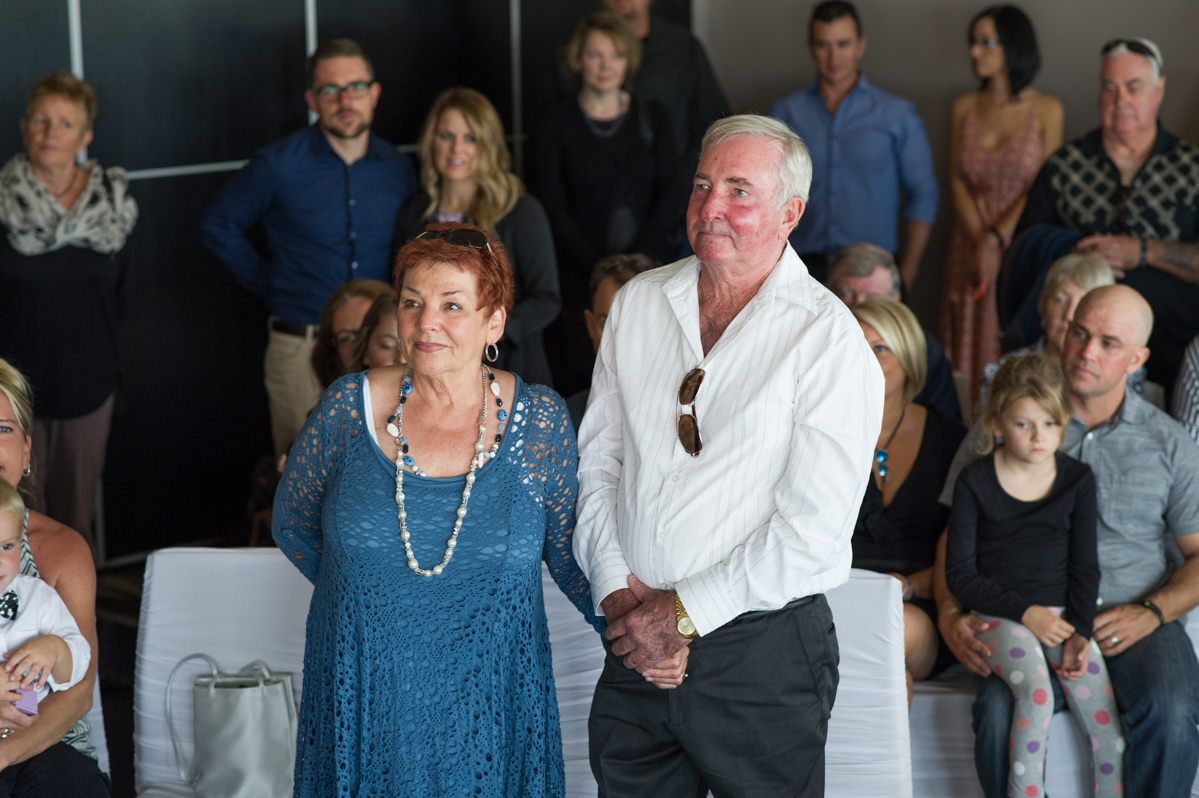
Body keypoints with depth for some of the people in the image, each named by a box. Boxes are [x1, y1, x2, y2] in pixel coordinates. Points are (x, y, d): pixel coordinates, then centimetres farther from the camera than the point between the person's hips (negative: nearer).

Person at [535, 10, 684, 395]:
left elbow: (671, 194, 3)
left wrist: (637, 262, -10)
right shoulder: (556, 125, 4)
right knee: (582, 390, -8)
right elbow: (553, 209, -1)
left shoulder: (652, 117, 10)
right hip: (581, 278, -2)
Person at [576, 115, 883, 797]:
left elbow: (814, 534, -16)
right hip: (636, 646, 4)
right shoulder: (638, 302, 5)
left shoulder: (829, 339, -11)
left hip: (762, 659, -4)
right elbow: (597, 459, 8)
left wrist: (686, 612, -15)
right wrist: (616, 585, -5)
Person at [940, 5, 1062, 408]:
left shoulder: (1046, 110, -3)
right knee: (969, 356, 2)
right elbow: (957, 182, 4)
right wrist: (981, 241, -9)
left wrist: (998, 239, -13)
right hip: (970, 249, 3)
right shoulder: (965, 107, 8)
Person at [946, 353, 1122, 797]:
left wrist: (1080, 632, -6)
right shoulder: (975, 482, 0)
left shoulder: (1078, 479, 8)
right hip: (999, 615, -3)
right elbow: (960, 574, -1)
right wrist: (1025, 611, -11)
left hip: (1062, 615, 3)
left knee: (1108, 726, -16)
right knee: (1036, 694, -32)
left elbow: (1085, 568, 10)